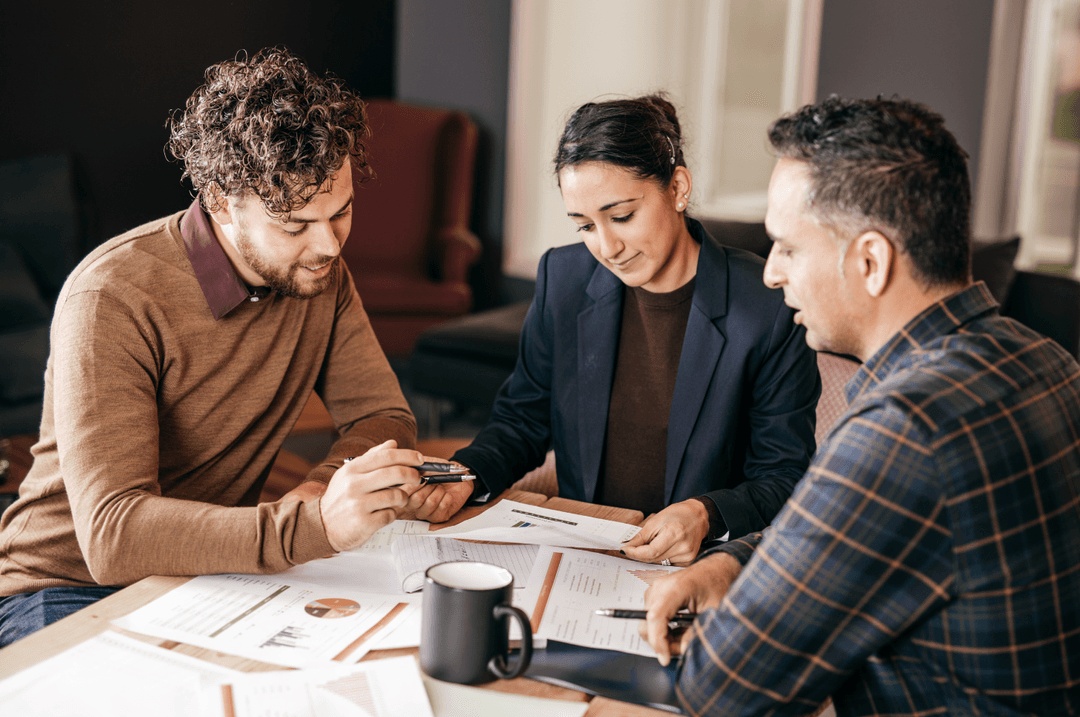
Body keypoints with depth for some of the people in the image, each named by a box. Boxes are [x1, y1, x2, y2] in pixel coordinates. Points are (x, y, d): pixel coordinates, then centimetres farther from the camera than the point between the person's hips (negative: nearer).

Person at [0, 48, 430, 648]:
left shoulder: (317, 273, -3)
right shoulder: (111, 299, -25)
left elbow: (385, 418, 2)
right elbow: (111, 535, -32)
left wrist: (318, 493, -21)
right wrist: (311, 527, -47)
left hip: (214, 572, 5)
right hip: (70, 590, -5)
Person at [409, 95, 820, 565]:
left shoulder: (772, 307, -9)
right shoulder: (562, 279, 4)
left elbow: (785, 478, -2)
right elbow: (522, 420, 15)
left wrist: (707, 516, -21)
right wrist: (467, 474, -6)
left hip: (704, 566, -3)